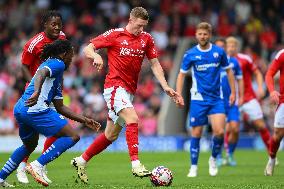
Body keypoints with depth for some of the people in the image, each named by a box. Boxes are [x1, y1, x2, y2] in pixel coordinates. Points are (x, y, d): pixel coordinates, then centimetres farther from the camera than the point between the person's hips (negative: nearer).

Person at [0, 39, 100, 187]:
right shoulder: (58, 64, 2)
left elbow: (60, 107, 32)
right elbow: (41, 73, -21)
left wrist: (84, 120, 32)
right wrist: (37, 92, -40)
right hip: (35, 109, -10)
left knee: (29, 145, 33)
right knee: (72, 137, -7)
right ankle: (37, 166, -15)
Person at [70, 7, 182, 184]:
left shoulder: (146, 39, 8)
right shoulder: (114, 35, -5)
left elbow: (155, 64, 10)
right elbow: (88, 49, -5)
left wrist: (165, 86, -1)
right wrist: (96, 56, -28)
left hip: (130, 91, 6)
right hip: (115, 86, -6)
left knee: (111, 135, 11)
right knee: (133, 119, -27)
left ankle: (81, 161, 25)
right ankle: (136, 165, -31)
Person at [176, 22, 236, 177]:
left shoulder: (219, 52, 1)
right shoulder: (190, 54, -2)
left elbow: (228, 71, 13)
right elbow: (181, 74, 5)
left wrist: (233, 92, 8)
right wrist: (178, 95, -4)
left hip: (216, 99, 1)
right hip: (198, 99, -1)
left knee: (219, 131, -13)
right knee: (196, 134, -1)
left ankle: (213, 159, 13)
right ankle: (193, 167, 12)